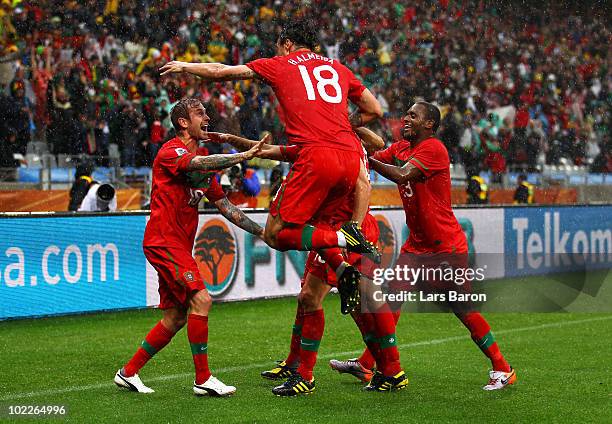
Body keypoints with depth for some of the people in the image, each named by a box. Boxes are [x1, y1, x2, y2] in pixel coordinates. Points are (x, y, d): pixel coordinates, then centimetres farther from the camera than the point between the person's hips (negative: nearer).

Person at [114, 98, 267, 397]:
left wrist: (260, 231, 13)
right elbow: (200, 164, -31)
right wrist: (244, 156, -35)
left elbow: (224, 205, 20)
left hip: (180, 246, 10)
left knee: (176, 318, 9)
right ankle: (203, 379, -13)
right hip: (163, 240, -10)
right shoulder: (170, 152, -9)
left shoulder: (202, 161, 18)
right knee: (200, 299, -19)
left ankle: (128, 372, 20)